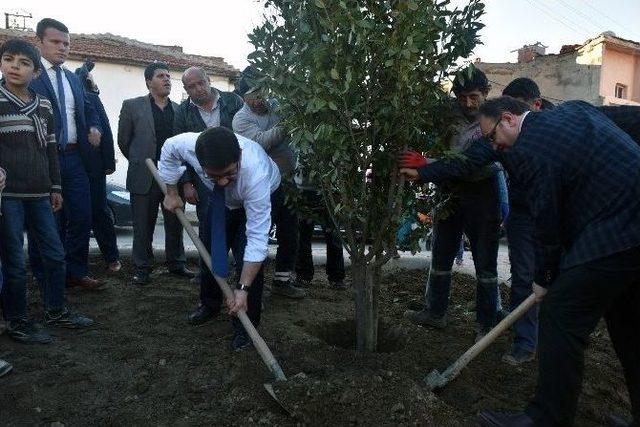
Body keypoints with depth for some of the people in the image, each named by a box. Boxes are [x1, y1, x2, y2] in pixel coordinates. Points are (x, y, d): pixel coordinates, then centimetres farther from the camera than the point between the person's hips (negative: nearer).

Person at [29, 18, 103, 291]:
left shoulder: (73, 78, 17)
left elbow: (88, 109, 27)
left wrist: (94, 126, 7)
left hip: (74, 157, 6)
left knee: (81, 217, 8)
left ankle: (76, 271, 22)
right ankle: (46, 279, 19)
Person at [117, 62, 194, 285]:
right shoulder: (132, 106, 0)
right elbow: (123, 141, 7)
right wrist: (140, 162, 13)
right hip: (144, 177, -2)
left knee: (175, 224, 11)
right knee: (143, 227, 6)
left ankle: (176, 264, 25)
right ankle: (142, 268, 18)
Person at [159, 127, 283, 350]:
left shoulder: (256, 173, -47)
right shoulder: (188, 145, -36)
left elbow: (258, 237, -43)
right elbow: (168, 149, -8)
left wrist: (243, 289, -43)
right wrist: (172, 193, -7)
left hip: (265, 196, -4)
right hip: (222, 200, 5)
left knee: (246, 256, -17)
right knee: (210, 250, 10)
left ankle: (246, 325, 2)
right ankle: (210, 305, 36)